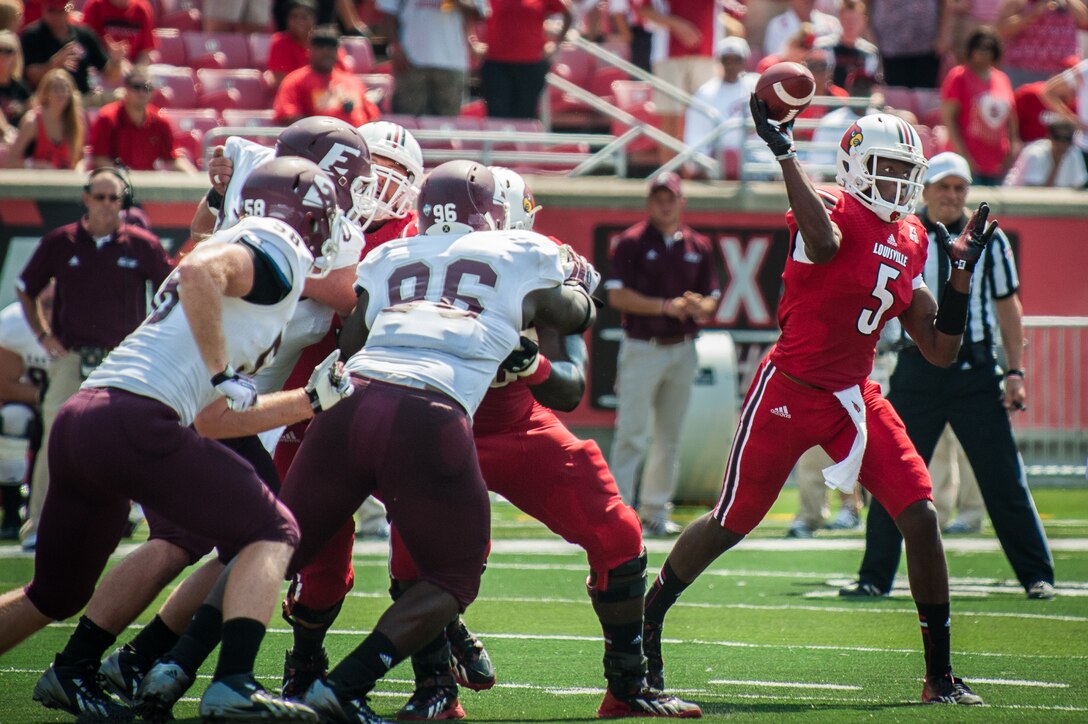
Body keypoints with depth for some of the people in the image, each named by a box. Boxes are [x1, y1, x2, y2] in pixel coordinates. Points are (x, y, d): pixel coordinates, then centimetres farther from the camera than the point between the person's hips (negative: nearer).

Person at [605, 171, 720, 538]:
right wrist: (667, 307, -20)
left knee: (670, 436, 10)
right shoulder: (631, 243, -5)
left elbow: (712, 298, 11)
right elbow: (617, 295, -12)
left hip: (683, 351, 5)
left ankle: (655, 512, 18)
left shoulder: (699, 246, 10)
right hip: (641, 350, -5)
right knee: (631, 435, -10)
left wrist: (700, 308, -14)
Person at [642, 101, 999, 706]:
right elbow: (823, 241, -41)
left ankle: (941, 676, 0)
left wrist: (962, 273, 0)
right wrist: (784, 152, -40)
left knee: (921, 518, -8)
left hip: (856, 396, 6)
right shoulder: (836, 210, -13)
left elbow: (940, 350, 8)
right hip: (790, 391, -6)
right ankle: (646, 621, 29)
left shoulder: (911, 241, 7)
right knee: (731, 523, 5)